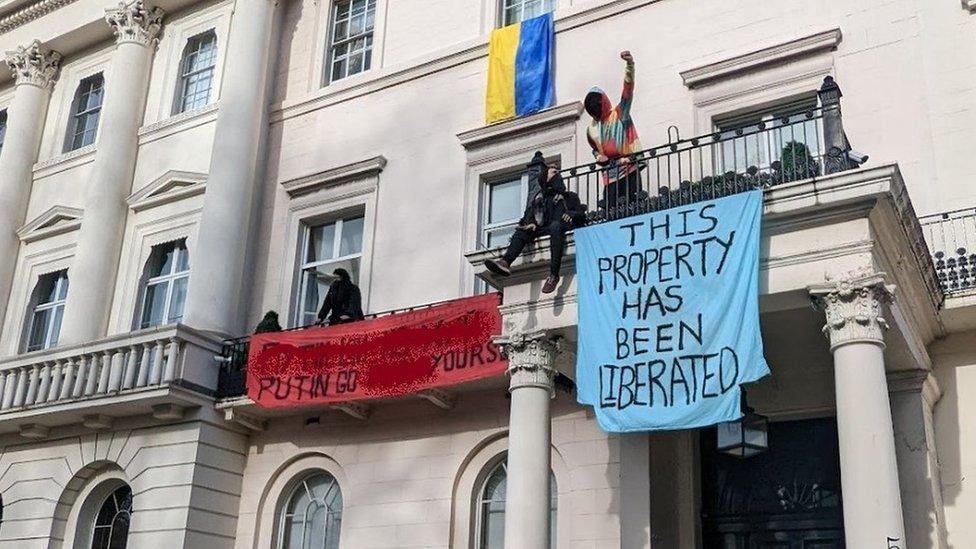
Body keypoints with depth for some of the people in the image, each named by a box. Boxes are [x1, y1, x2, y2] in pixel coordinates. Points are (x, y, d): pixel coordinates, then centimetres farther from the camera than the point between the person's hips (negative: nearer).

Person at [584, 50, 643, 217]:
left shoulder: (620, 113, 4)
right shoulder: (591, 129, 18)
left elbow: (628, 87, -9)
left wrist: (630, 63, -24)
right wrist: (598, 156, 9)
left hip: (629, 170, -4)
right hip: (610, 175, 5)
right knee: (612, 212, -5)